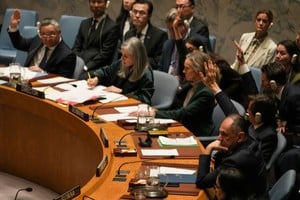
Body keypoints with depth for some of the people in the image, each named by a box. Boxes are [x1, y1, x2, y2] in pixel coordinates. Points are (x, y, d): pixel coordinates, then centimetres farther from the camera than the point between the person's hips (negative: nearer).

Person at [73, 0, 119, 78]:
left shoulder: (112, 27, -2)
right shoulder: (84, 23, 19)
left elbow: (105, 54, -9)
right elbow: (76, 47, 15)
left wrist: (86, 67, -17)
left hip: (96, 69, -5)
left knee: (81, 77, -33)